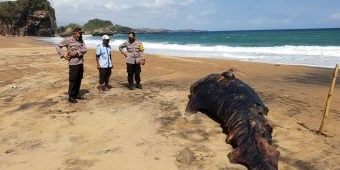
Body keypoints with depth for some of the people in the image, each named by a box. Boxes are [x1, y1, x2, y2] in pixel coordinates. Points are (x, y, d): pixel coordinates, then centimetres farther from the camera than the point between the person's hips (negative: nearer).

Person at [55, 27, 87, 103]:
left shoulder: (81, 40, 10)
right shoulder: (68, 40, -5)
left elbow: (85, 49, -2)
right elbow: (57, 46, -3)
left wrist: (76, 52, -16)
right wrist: (63, 55, -11)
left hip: (81, 63, 6)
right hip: (73, 63, -6)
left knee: (79, 79, 12)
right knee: (73, 80, -4)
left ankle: (76, 94, 25)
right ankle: (71, 97, 4)